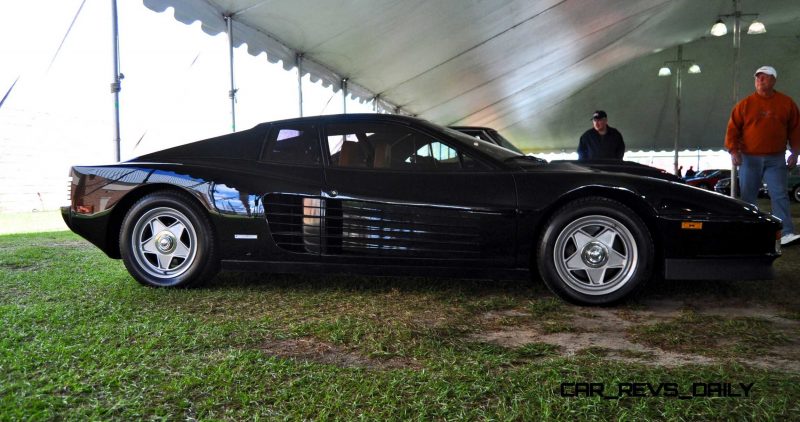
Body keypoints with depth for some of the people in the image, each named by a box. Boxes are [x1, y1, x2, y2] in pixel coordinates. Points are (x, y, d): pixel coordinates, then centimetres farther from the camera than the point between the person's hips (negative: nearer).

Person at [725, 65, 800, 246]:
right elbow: (733, 128, 1)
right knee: (747, 196, 6)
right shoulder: (745, 104, 2)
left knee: (779, 195, -8)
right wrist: (733, 151, -8)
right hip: (749, 158, 0)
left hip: (776, 159, 0)